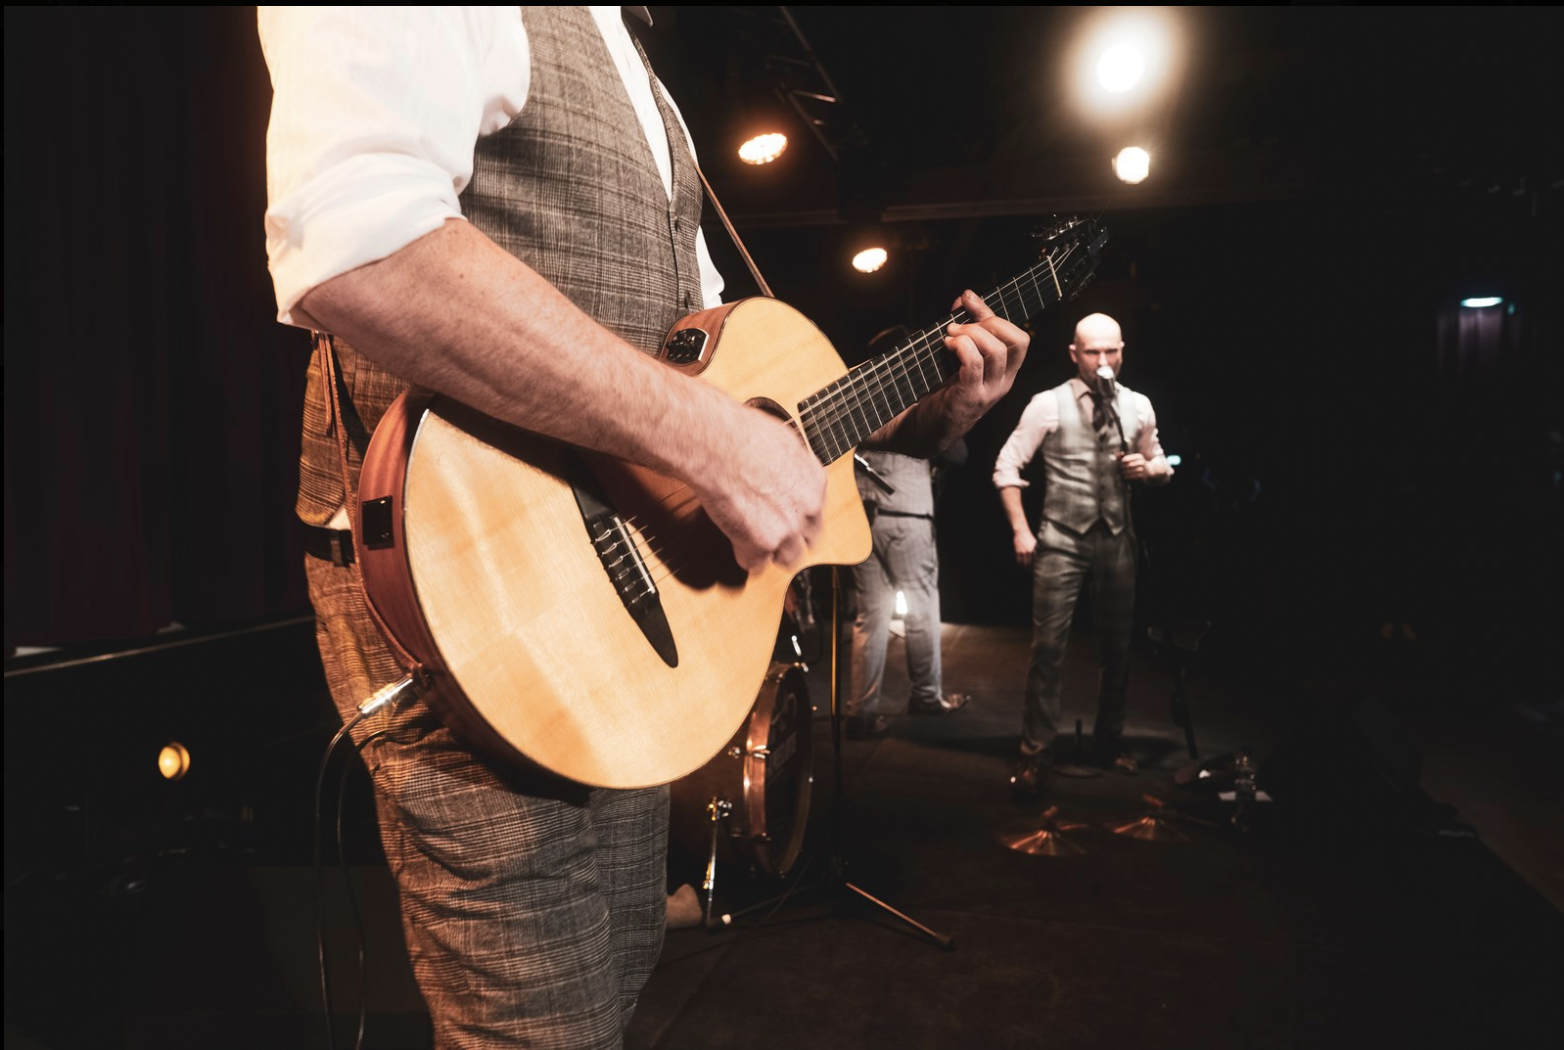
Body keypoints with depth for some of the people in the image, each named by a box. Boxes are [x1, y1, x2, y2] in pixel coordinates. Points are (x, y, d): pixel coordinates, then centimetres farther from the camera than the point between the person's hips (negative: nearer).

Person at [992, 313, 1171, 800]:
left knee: (1117, 648, 11)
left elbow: (1159, 463, 19)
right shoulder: (1048, 404, -5)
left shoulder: (1138, 406, 6)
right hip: (1061, 542, -4)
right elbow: (1007, 466, -4)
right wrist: (1021, 530, -10)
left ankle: (1109, 740, 28)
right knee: (1048, 648, -7)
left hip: (1117, 541, 4)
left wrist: (1148, 468, -6)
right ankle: (1035, 754, 1)